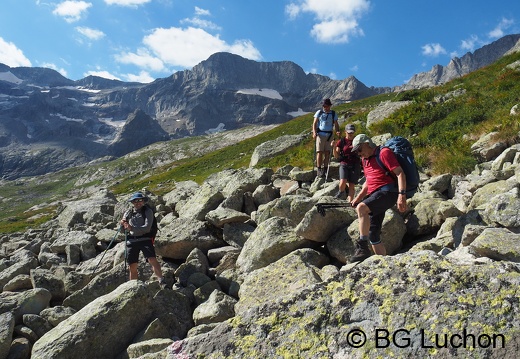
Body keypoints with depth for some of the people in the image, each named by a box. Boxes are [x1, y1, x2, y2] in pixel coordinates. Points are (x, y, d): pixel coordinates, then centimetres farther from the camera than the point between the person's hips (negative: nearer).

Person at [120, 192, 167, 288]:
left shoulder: (147, 211, 2)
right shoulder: (129, 212, 15)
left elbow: (147, 227, -10)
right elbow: (123, 229, 17)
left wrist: (132, 228, -20)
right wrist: (123, 224, -7)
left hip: (145, 239, -4)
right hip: (131, 240, 4)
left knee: (152, 259, -22)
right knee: (132, 267, 6)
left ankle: (162, 282, -23)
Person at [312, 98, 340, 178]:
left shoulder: (333, 114, 9)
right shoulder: (319, 112, 5)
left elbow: (336, 124, 9)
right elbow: (314, 123, 0)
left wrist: (338, 131, -12)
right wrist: (314, 132, -16)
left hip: (329, 135, 2)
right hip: (320, 134, -2)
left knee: (327, 153, -1)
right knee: (319, 152, -7)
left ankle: (325, 170, 5)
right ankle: (319, 170, -5)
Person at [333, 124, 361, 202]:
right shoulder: (341, 141, 0)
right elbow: (336, 156, -2)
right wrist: (334, 147, -18)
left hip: (355, 165, 2)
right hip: (344, 164, -1)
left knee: (352, 185, -2)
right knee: (343, 183, -21)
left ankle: (350, 202, 6)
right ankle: (341, 192, 12)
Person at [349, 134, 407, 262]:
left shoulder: (384, 153, -5)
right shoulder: (365, 159, 21)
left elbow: (400, 174, -13)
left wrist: (402, 195, -24)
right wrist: (358, 198, 16)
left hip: (387, 192, -9)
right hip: (374, 195, 9)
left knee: (361, 208, -34)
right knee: (373, 236, 4)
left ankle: (362, 248, -32)